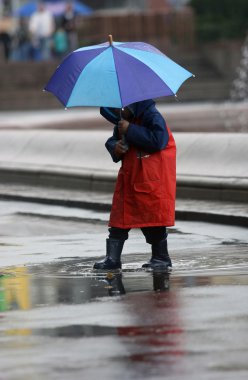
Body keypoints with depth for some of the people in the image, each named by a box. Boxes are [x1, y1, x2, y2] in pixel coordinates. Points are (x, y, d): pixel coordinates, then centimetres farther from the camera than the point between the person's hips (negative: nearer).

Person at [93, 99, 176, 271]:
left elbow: (158, 140, -27)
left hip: (152, 180, -8)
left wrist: (130, 130, -24)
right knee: (119, 218, 3)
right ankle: (113, 258, 5)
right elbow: (112, 140, 21)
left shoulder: (152, 116, -14)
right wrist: (115, 147, -5)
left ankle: (161, 257, 10)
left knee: (153, 217, -2)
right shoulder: (123, 121, 11)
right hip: (129, 177, 8)